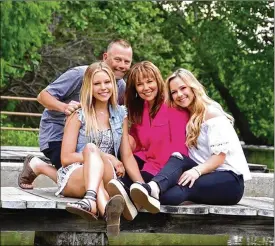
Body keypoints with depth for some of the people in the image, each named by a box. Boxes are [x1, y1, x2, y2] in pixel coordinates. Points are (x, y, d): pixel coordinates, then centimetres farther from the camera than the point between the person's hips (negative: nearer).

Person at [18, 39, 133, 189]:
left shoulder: (121, 86, -2)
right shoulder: (80, 74, -21)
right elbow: (43, 96, -18)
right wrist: (64, 106, -39)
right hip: (57, 132, -7)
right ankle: (35, 164, 7)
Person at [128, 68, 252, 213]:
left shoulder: (212, 113, -6)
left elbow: (220, 155, -15)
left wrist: (197, 171, -31)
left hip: (229, 180, -5)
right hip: (206, 175, 5)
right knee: (177, 159, -26)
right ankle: (153, 187, -55)